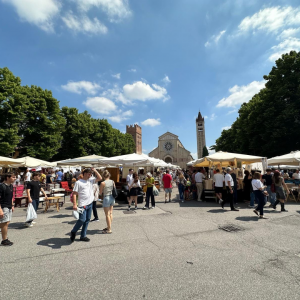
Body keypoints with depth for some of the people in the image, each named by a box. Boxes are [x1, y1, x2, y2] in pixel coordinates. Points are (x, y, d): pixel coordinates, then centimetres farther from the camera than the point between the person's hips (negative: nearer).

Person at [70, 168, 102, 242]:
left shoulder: (90, 180, 9)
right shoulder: (78, 182, -7)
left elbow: (100, 178, 10)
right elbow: (74, 194, -9)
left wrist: (95, 171, 0)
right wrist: (74, 204, -17)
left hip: (90, 204, 6)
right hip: (82, 205, -6)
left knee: (87, 220, 11)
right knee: (82, 220, -8)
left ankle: (83, 236, 24)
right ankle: (73, 232, 19)